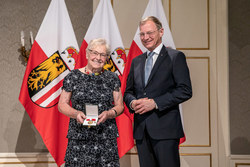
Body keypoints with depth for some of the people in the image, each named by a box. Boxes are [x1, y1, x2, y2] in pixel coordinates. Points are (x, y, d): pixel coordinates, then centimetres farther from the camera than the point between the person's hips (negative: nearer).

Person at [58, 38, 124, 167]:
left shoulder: (112, 78, 9)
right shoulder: (73, 77, 5)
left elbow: (119, 106, 11)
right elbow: (62, 105, 6)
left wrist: (109, 114, -10)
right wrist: (76, 113, -13)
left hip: (106, 138, 1)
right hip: (79, 138, -1)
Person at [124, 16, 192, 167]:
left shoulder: (176, 57, 0)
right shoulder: (136, 61, 18)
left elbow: (185, 91, -9)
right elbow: (128, 91, 21)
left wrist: (155, 102, -16)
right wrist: (132, 102, -3)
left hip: (165, 128, -5)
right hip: (141, 130, 5)